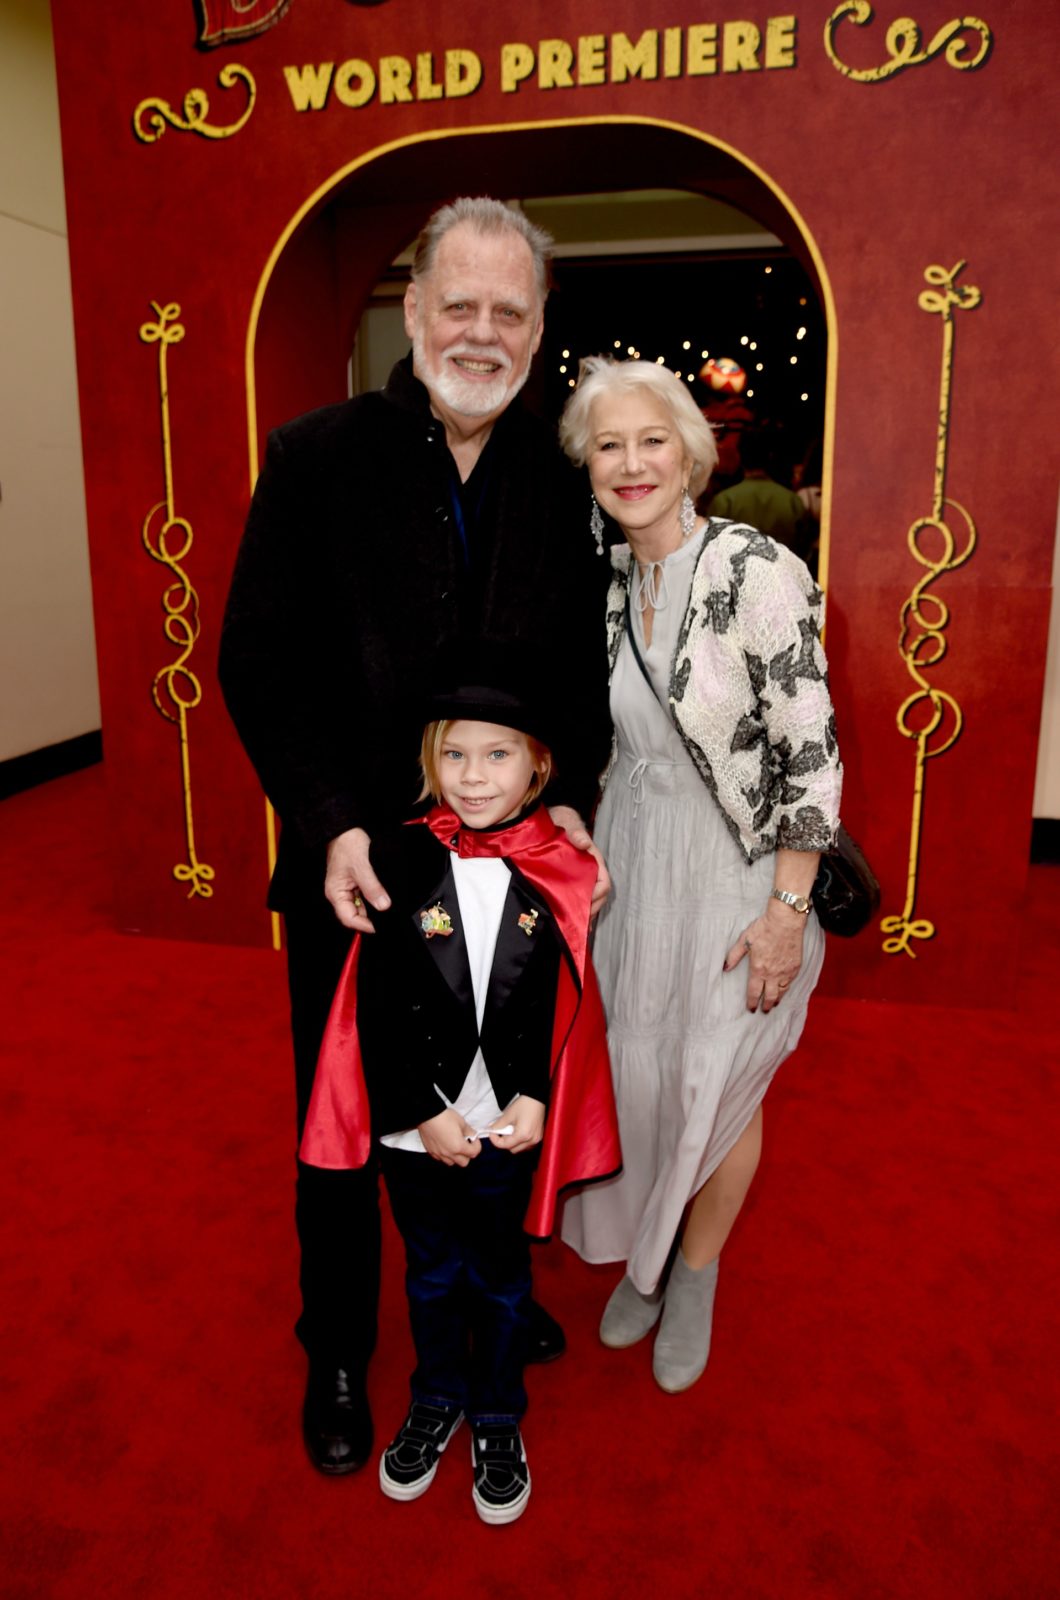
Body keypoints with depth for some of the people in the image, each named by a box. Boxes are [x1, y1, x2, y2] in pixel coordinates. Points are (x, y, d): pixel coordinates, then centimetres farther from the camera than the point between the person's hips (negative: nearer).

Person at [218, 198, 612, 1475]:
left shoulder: (564, 479, 0)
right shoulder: (315, 457, -8)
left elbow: (585, 668, 4)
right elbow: (256, 666, -8)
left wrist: (569, 799, -10)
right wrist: (328, 825, -18)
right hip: (353, 867, -2)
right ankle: (337, 1351, 41)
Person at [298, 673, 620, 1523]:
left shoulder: (556, 873, -9)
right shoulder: (400, 861, -13)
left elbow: (562, 1006, -4)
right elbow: (379, 1008, -11)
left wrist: (534, 1099, -12)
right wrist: (423, 1111, -12)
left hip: (511, 1126, 0)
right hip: (417, 1125, 0)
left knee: (500, 1274, 19)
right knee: (432, 1272, 21)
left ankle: (498, 1419, 43)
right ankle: (437, 1402, 46)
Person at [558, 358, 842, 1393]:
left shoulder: (757, 572, -19)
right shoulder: (610, 586, 2)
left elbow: (812, 755, -18)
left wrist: (788, 910, -18)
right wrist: (591, 860, 13)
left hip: (738, 869, -5)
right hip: (633, 863, 5)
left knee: (719, 1086, 10)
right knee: (636, 1070, 14)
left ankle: (695, 1275, 37)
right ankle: (644, 1256, 41)